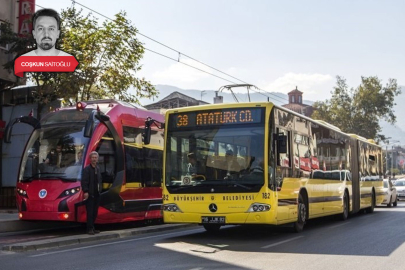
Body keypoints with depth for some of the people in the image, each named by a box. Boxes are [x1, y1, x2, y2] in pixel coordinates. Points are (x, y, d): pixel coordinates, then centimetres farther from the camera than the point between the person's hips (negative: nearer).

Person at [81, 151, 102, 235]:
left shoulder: (98, 169, 14)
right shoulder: (86, 169, -8)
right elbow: (84, 182, -14)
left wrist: (100, 190, 10)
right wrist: (85, 192, -20)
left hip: (97, 194, 7)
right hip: (90, 194, -7)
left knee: (95, 212, 11)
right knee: (90, 212, -4)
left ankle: (92, 227, 20)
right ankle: (90, 228, 1)